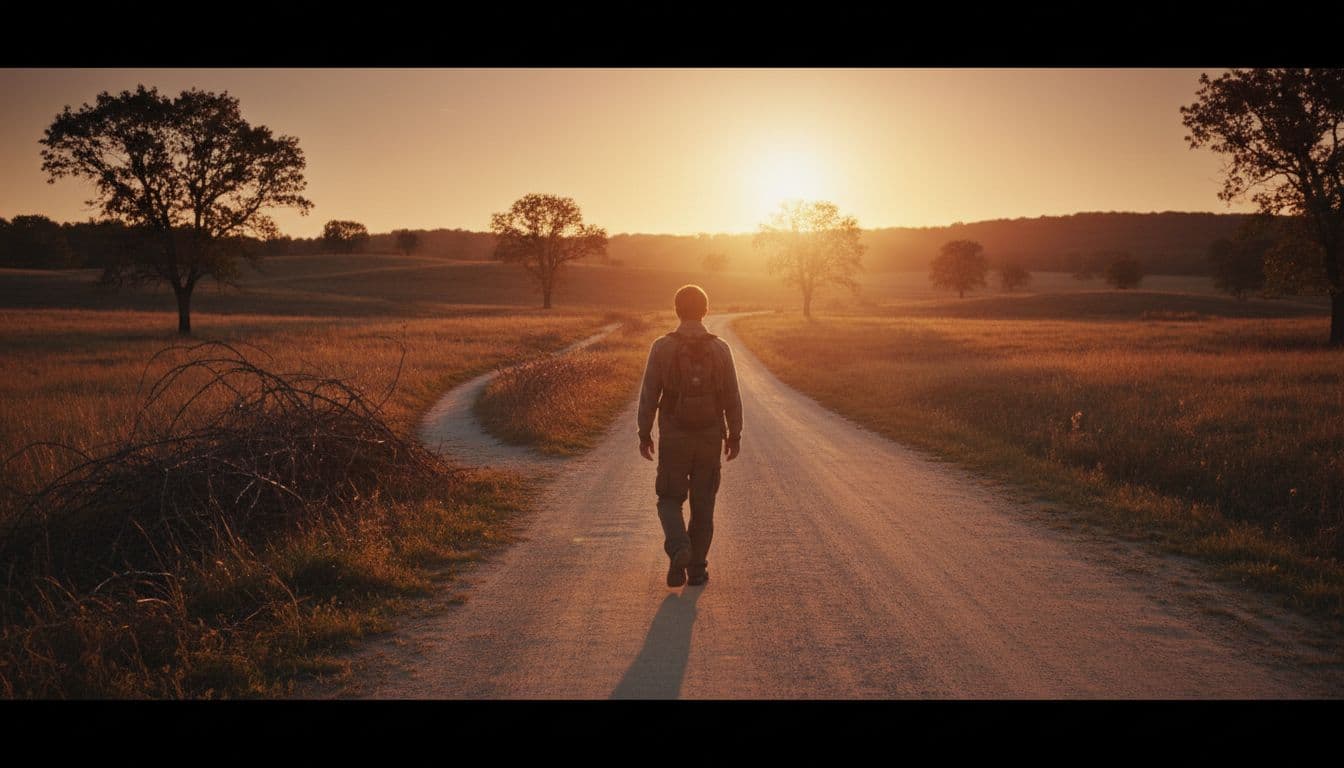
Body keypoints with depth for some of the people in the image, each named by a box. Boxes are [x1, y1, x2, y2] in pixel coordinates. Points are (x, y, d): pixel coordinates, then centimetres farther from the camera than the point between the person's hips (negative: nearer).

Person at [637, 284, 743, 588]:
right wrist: (734, 435, 10)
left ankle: (679, 549, -14)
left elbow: (649, 395, -6)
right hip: (710, 438, 2)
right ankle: (697, 568, 17)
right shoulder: (720, 348, -4)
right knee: (703, 503, 13)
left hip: (673, 438, -1)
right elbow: (732, 398, -1)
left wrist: (644, 434, 4)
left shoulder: (662, 347, -8)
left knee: (670, 500, 11)